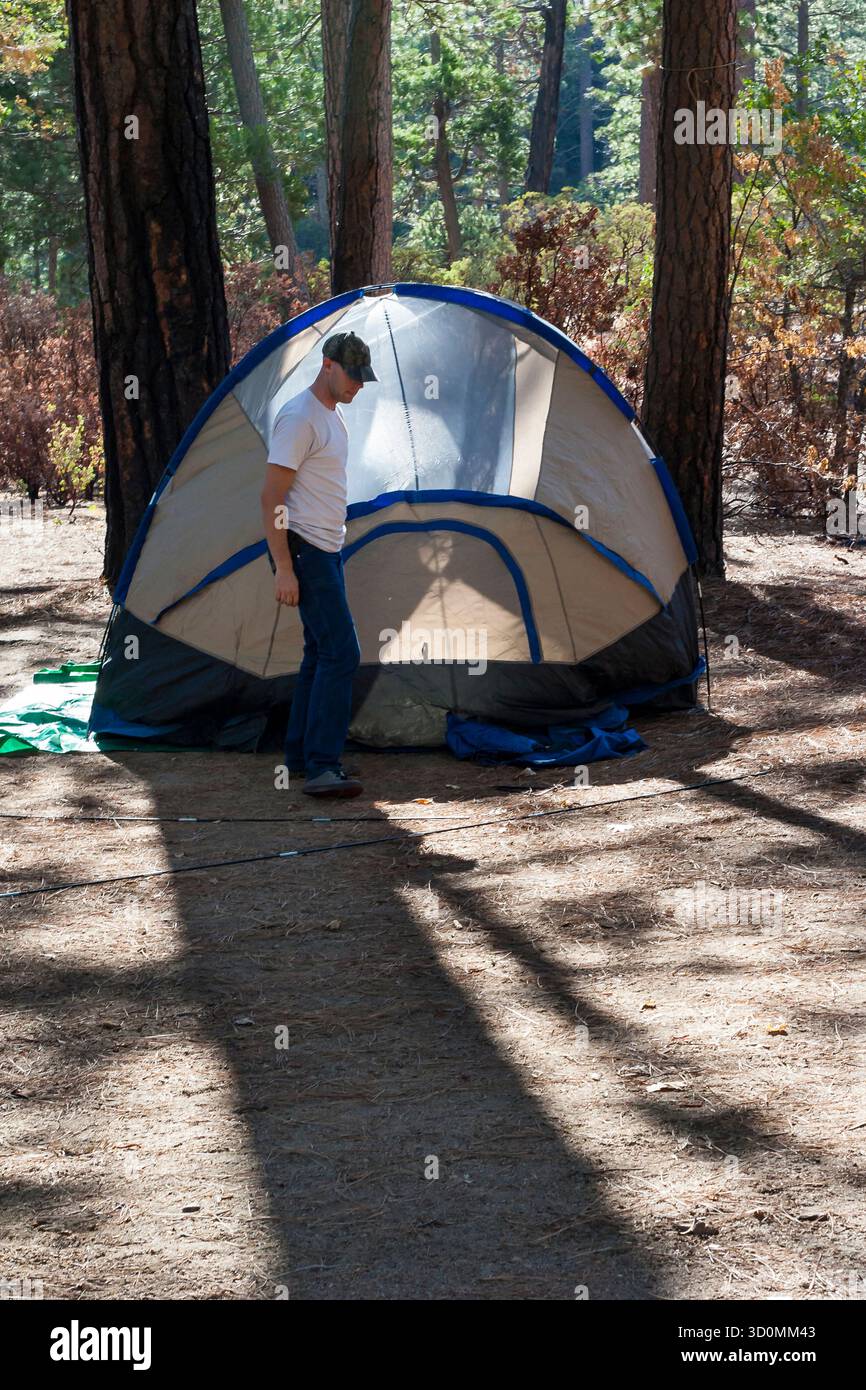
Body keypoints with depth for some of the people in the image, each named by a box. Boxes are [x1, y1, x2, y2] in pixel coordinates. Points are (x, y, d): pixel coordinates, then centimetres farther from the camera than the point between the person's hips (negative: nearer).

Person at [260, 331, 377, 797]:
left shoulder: (332, 415, 16)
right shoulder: (299, 418, -16)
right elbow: (272, 496, -19)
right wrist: (284, 568, -22)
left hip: (326, 550, 10)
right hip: (304, 550, -10)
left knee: (321, 651, 14)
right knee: (340, 651, -15)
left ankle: (300, 755, 21)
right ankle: (321, 767, -16)